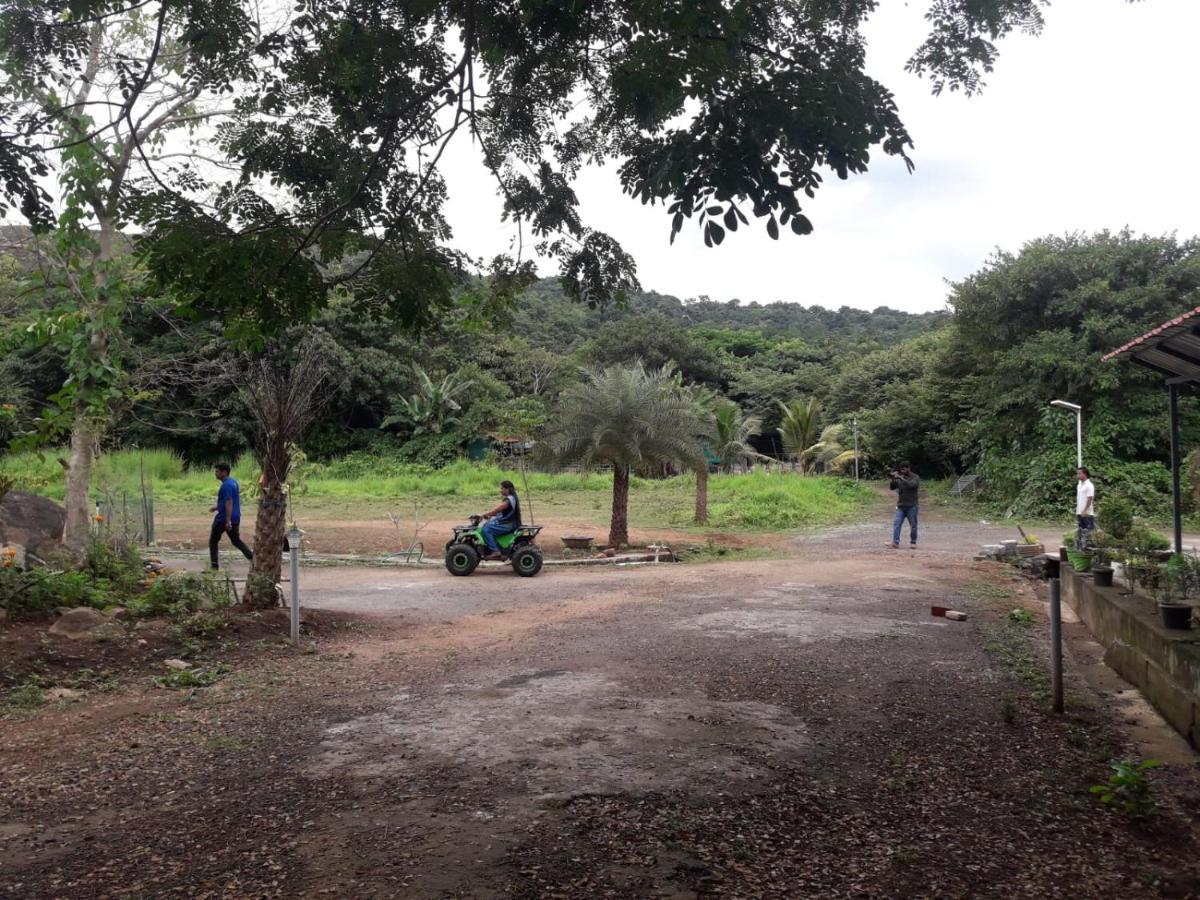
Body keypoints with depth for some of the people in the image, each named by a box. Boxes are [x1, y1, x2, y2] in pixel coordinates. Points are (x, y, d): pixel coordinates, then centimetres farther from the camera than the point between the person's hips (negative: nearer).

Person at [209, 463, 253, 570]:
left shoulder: (226, 485, -19)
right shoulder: (234, 481, 11)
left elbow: (229, 503, -26)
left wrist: (228, 521, -28)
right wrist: (217, 507, 24)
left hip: (224, 518, -9)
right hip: (235, 518, 9)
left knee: (213, 540, 7)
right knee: (236, 540, 15)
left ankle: (214, 564, 9)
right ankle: (252, 556, -1)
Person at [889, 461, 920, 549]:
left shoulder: (915, 477, -3)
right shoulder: (899, 478, 10)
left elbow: (911, 485, -23)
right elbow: (893, 487, 5)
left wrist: (901, 478, -28)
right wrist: (893, 480, -13)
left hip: (911, 506, -4)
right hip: (900, 506, 4)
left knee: (913, 525, 4)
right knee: (896, 524, -8)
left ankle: (913, 542, 17)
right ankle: (895, 542, -12)